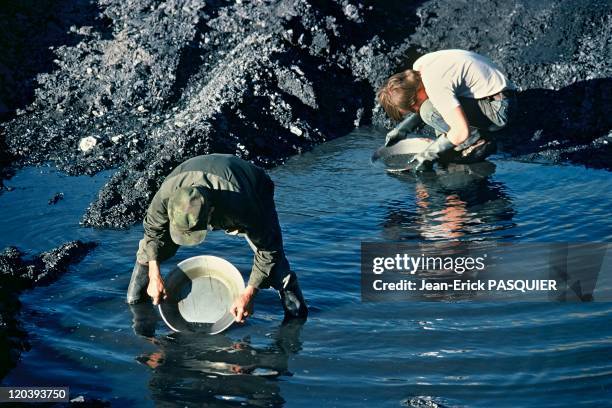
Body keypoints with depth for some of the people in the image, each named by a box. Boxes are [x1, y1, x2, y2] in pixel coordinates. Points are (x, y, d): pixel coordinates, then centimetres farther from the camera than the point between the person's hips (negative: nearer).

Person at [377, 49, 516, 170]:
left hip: (498, 108, -10)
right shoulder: (418, 67, 0)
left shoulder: (436, 85, -27)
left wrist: (428, 155, -19)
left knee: (429, 111, -22)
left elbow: (461, 131, -30)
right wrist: (403, 128, 14)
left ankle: (477, 143, -8)